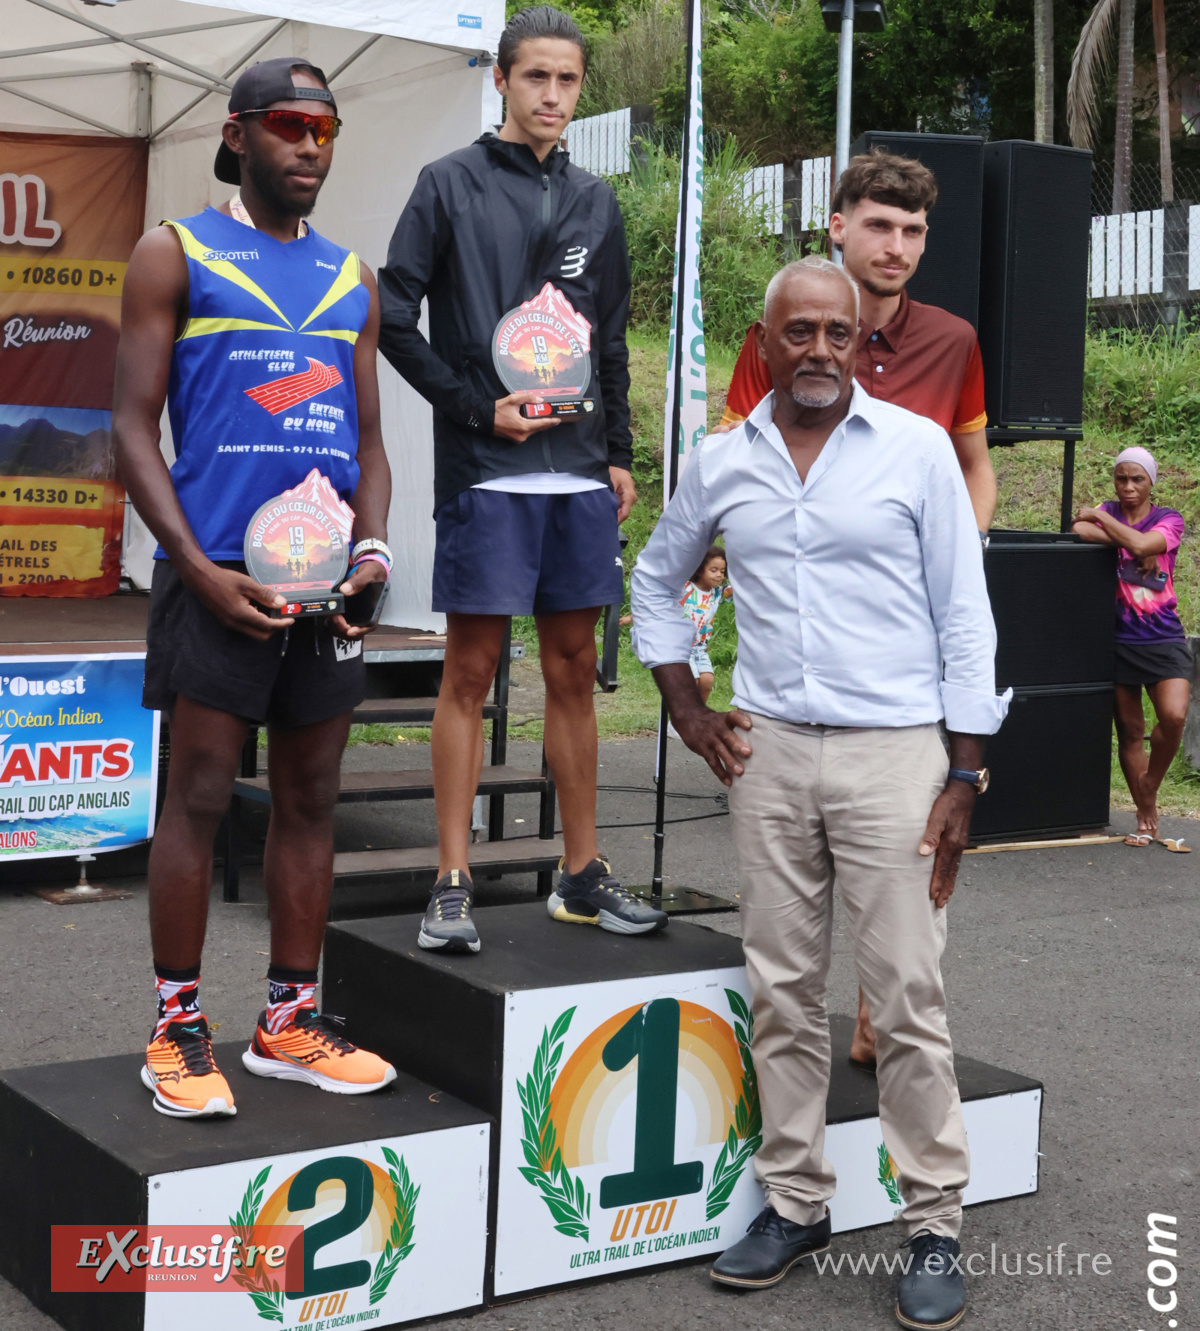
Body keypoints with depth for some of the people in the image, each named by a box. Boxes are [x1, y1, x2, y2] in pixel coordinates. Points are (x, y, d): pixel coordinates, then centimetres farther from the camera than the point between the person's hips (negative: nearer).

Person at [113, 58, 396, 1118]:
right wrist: (200, 570, -13)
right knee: (200, 799, -3)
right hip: (219, 572, -5)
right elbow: (135, 429, -3)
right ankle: (178, 1031, 7)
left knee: (311, 800, 8)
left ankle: (292, 1023, 18)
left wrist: (374, 547, 0)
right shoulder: (176, 255, 3)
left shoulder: (351, 277, 17)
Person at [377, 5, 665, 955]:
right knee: (471, 671, -2)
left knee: (574, 670, 9)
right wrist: (480, 408, -10)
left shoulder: (596, 204, 14)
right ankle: (453, 886, 4)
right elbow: (395, 322, -4)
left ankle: (583, 874, 17)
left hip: (581, 474, 5)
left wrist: (620, 455, 11)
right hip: (485, 472, -4)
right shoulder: (451, 186, 1)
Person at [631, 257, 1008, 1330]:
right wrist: (687, 709, 12)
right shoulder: (722, 462, 7)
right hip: (767, 756, 4)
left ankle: (935, 1225, 9)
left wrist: (966, 775, -7)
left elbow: (965, 616, -2)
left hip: (892, 753, -3)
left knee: (907, 1000, -3)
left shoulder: (919, 449, -2)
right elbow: (655, 579, 22)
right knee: (783, 992, 9)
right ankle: (796, 1204, 22)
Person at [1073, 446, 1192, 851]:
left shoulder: (1169, 520, 3)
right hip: (1119, 639, 1)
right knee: (1129, 731, 5)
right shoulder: (1107, 512, 8)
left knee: (1174, 716, -20)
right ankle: (1146, 817, 16)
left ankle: (1150, 787, 6)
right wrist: (1134, 549, -17)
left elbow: (1142, 544, -19)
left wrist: (1100, 518, -9)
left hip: (1164, 638, -1)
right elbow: (1078, 531, -15)